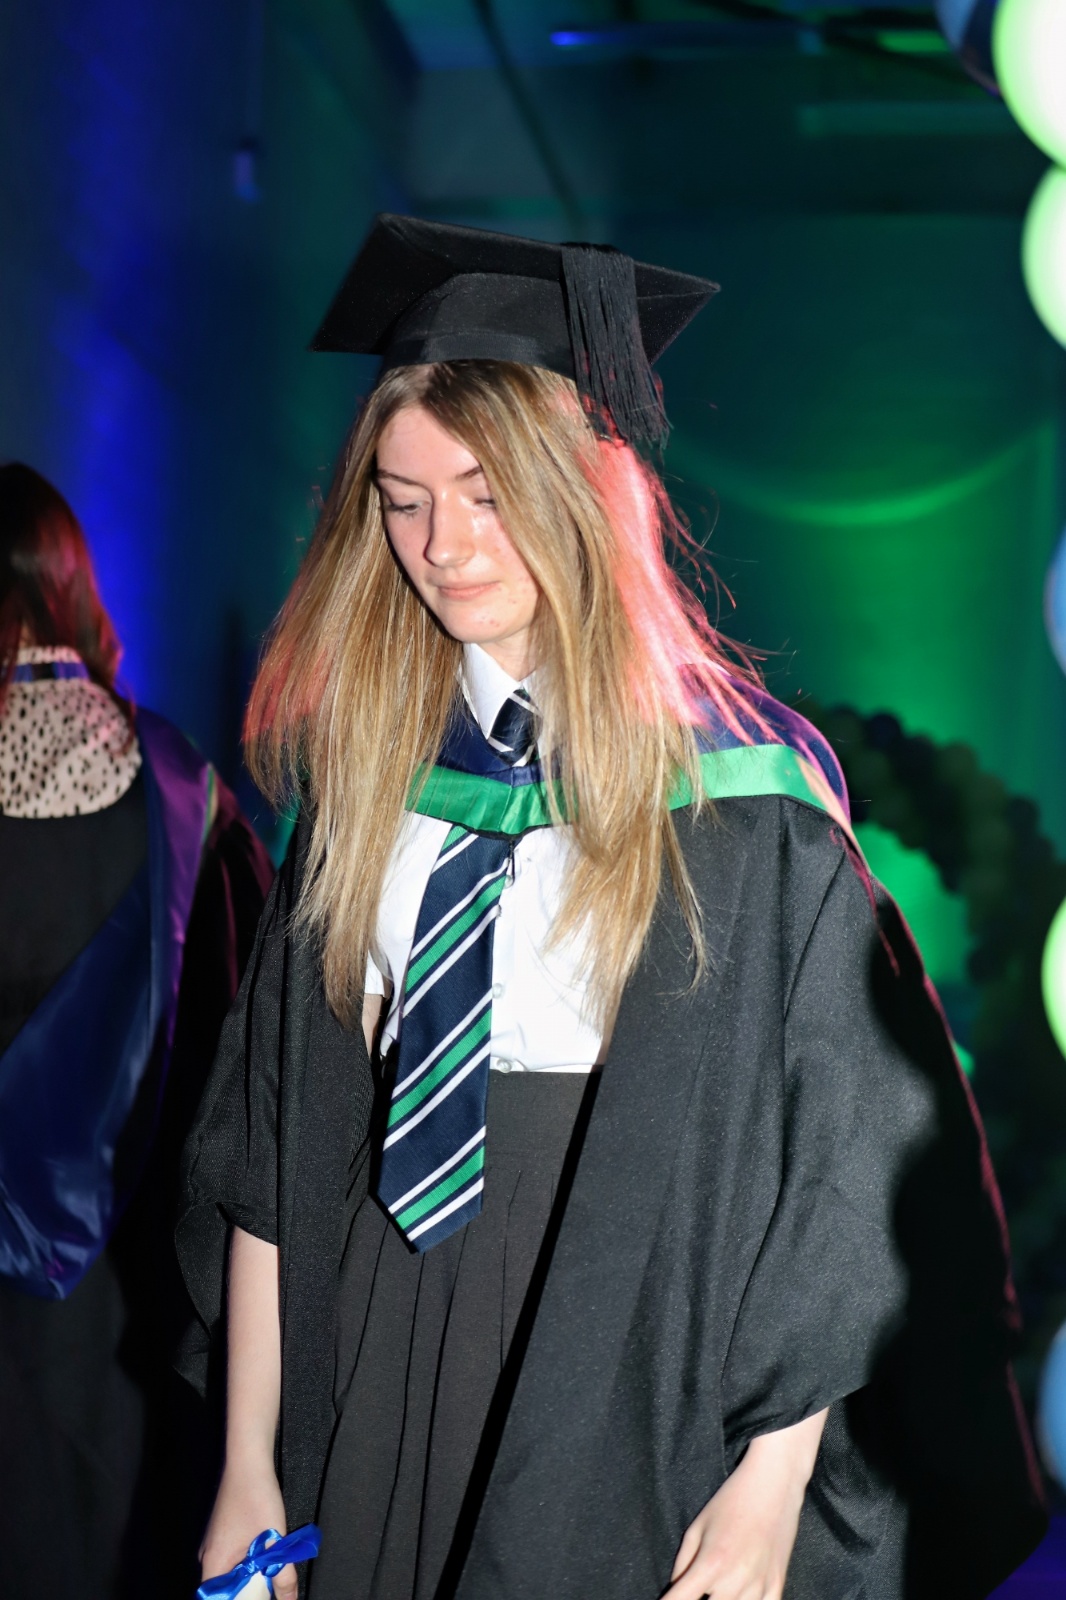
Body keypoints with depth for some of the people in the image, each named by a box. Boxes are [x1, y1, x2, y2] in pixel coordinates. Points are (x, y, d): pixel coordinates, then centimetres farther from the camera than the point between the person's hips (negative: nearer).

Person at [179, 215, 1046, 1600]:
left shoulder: (736, 798, -11)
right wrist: (250, 1470, 1)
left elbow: (837, 1166, -9)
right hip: (377, 1370, 4)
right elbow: (270, 1140, 3)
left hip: (641, 1372, -3)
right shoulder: (363, 765, 2)